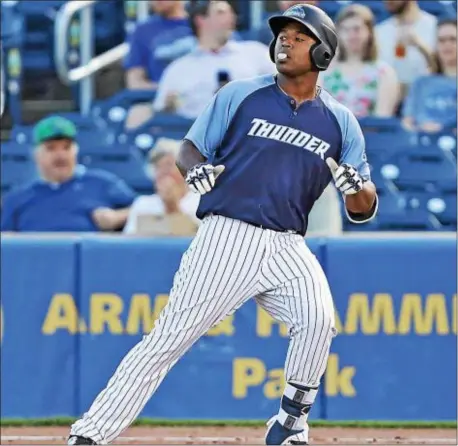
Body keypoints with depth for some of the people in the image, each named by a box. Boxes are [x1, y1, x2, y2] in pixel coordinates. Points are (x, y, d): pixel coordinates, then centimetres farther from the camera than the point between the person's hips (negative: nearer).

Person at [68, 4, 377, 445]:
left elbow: (363, 210, 9)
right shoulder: (240, 95, 6)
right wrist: (196, 170, -15)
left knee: (318, 320, -25)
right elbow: (188, 150, 9)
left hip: (286, 248, 1)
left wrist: (355, 187, -15)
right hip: (225, 238, -1)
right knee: (168, 339, -7)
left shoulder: (339, 121, 9)